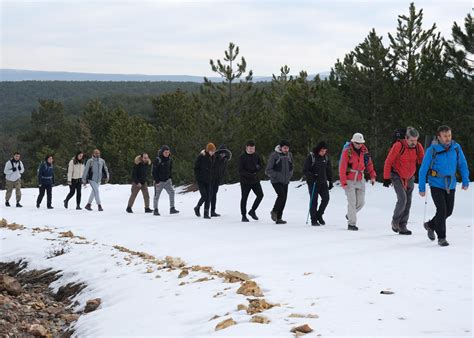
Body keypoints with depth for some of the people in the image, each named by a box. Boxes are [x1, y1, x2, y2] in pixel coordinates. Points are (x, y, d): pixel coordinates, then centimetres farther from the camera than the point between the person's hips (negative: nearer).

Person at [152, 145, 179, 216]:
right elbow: (154, 171, -12)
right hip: (159, 181, -4)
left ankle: (172, 209, -9)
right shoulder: (158, 160, -15)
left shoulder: (170, 160, 2)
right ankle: (155, 210, 16)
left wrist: (170, 178, 8)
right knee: (157, 195, 5)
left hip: (167, 180, 4)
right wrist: (157, 181, -15)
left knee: (171, 192, -11)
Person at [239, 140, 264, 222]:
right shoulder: (242, 157, -9)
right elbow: (240, 171, -13)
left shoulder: (256, 156, 6)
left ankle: (252, 211, 13)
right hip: (245, 181, -4)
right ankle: (244, 216, 13)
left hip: (255, 180, 5)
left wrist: (258, 168, -10)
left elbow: (260, 166, 14)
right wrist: (250, 175, -21)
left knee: (260, 195, -4)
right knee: (244, 198, 2)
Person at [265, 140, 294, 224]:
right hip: (276, 181, -6)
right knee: (281, 195, -22)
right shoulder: (274, 155, -10)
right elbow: (268, 170, -8)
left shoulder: (289, 155, 6)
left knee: (284, 199, 2)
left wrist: (289, 175, 5)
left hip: (285, 181, 6)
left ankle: (278, 218, 10)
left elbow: (291, 167, 22)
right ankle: (274, 211, -2)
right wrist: (276, 175, -16)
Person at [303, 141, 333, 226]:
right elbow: (305, 170, -8)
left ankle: (319, 215, 12)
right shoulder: (311, 157, -8)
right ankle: (314, 220, 6)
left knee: (326, 198, -7)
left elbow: (329, 170, 17)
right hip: (313, 183, -4)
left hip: (323, 182, 4)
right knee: (314, 201, -2)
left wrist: (330, 181, 13)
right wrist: (312, 176, -23)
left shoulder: (326, 157, 8)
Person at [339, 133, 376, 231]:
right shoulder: (347, 152, -11)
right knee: (352, 202, -7)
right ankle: (351, 223, 0)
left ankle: (350, 215, 33)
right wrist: (343, 182, -16)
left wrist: (372, 176, 0)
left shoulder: (364, 151, 4)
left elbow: (369, 164, 12)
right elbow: (342, 168, -12)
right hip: (349, 181, -5)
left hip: (360, 180, 5)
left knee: (361, 202, 7)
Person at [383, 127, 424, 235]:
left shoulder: (418, 147, -6)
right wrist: (386, 178, -12)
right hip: (397, 176, -5)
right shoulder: (398, 146, -19)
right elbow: (388, 162, -13)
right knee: (402, 199, -17)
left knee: (408, 203, 4)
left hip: (409, 178, 5)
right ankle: (395, 221, 4)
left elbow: (422, 161, 3)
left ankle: (402, 226, 13)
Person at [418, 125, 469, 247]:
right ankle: (441, 238, 3)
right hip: (436, 185, -4)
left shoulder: (456, 148, -6)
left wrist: (465, 180, 0)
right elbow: (423, 170, -8)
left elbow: (462, 164, 6)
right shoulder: (432, 150, -15)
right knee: (442, 210, -12)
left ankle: (430, 225, 37)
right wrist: (422, 188, -7)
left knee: (448, 211, 12)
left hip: (450, 185, 4)